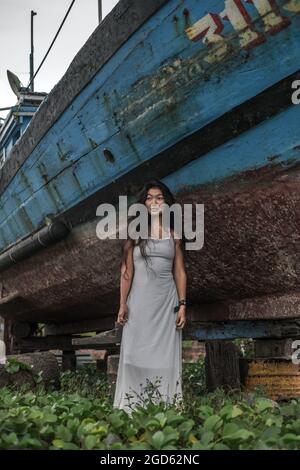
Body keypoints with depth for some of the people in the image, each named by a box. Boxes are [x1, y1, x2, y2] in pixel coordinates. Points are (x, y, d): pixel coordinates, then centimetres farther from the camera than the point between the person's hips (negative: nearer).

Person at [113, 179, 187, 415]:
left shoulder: (174, 234, 9)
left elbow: (180, 272, 8)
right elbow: (127, 271, 4)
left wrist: (182, 305, -1)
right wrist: (123, 304, -4)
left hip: (166, 301, 1)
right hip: (140, 301, -1)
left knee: (165, 357, 0)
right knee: (136, 357, -2)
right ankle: (131, 409, 2)